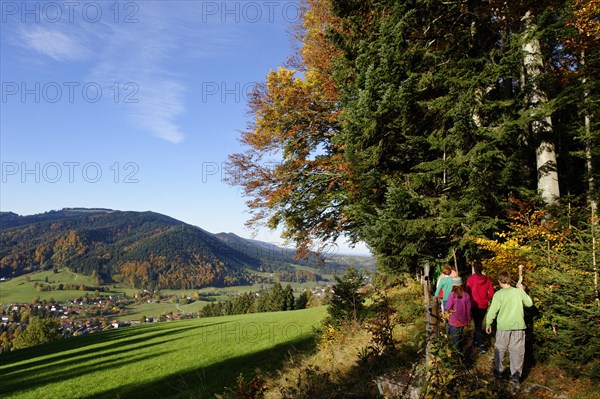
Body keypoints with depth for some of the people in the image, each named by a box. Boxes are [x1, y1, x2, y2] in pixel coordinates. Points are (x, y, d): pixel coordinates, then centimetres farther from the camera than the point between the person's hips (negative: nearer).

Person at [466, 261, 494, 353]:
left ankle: (482, 345, -7)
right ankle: (475, 341, 33)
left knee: (477, 325, 3)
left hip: (475, 305, -3)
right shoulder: (487, 279, -3)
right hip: (484, 305, 3)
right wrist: (486, 299, 15)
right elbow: (491, 293, -2)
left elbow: (468, 291, -11)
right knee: (479, 323, 20)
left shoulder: (471, 278, -13)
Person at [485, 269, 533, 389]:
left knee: (500, 349, 15)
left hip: (503, 327, -1)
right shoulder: (518, 291, -4)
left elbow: (492, 311, -10)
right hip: (518, 326, 2)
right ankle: (516, 375, 4)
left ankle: (498, 371, 28)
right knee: (517, 351, 8)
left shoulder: (498, 294, -12)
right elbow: (529, 303, 11)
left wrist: (488, 324, 3)